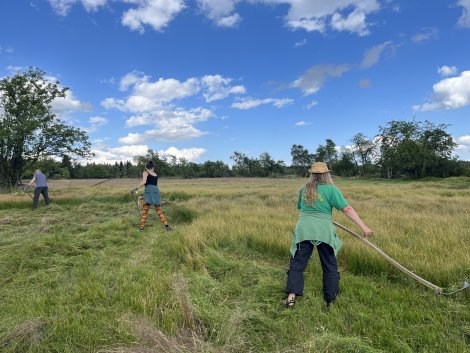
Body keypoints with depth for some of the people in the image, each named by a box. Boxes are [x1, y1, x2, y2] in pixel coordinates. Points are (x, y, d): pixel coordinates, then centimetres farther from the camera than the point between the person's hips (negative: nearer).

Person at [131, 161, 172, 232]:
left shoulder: (145, 172, 8)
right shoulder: (156, 174, 24)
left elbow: (144, 182, -10)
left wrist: (135, 188, -7)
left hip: (149, 190, -5)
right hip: (156, 190, 5)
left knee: (144, 210, 0)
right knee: (158, 210, 13)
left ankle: (141, 227, -2)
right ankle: (166, 225, 6)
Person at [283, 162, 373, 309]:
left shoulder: (304, 189, 10)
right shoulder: (331, 189, -1)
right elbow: (347, 209, -7)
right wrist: (363, 227, -5)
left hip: (303, 229, 2)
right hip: (323, 231, -2)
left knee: (297, 264, 9)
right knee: (330, 266, 14)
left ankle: (291, 297, 2)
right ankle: (330, 300, 21)